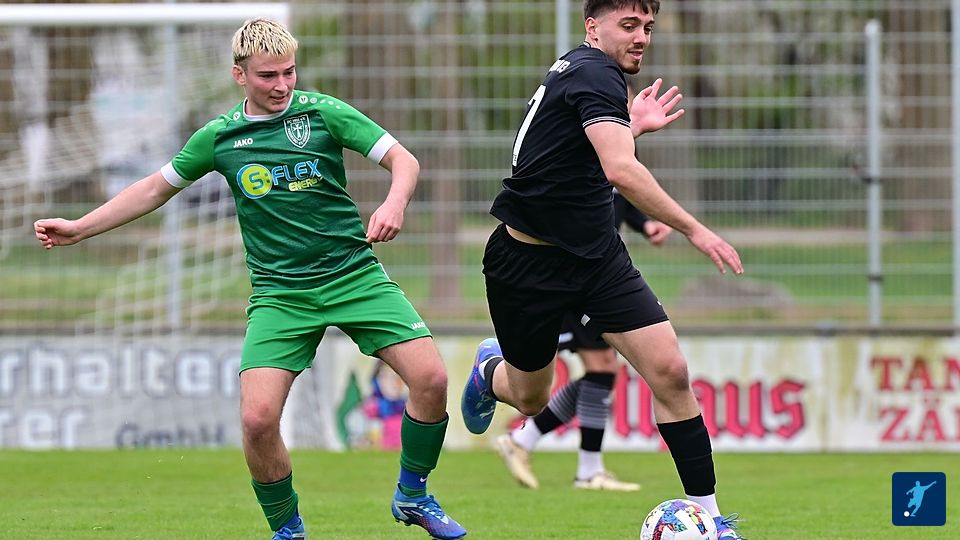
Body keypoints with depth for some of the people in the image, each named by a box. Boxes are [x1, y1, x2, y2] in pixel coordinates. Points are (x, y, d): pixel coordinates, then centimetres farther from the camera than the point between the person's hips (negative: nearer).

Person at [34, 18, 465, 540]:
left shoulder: (324, 113, -2)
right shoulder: (220, 137, 4)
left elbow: (402, 159, -2)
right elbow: (158, 188, 18)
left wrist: (394, 203, -25)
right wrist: (78, 228, 17)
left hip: (354, 275, 0)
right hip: (280, 293, 0)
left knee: (430, 378, -16)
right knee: (258, 419, -18)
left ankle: (412, 496, 9)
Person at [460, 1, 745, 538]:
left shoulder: (575, 70, 7)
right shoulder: (594, 75, -21)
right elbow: (621, 171, -33)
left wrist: (632, 127, 17)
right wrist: (694, 230, -32)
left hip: (596, 253, 8)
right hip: (530, 265, -8)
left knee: (670, 372, -10)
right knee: (530, 399, 12)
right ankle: (491, 369, 50)